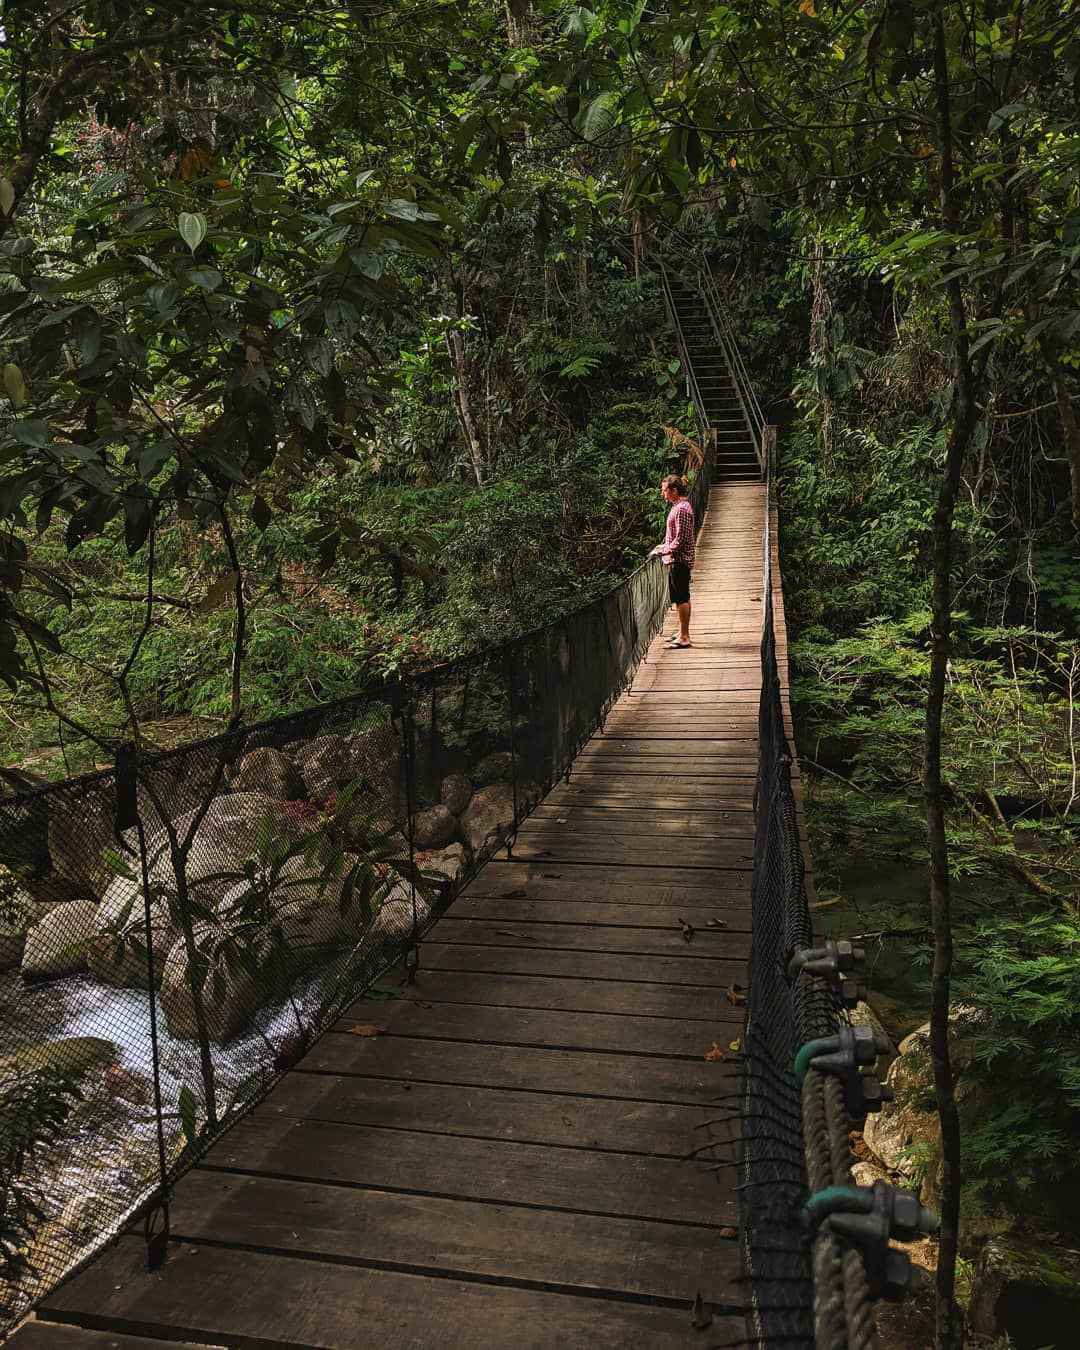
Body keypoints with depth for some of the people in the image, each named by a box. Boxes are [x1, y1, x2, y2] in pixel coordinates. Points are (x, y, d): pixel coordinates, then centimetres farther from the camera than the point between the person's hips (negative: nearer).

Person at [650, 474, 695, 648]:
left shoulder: (681, 509, -18)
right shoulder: (679, 506, 14)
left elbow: (680, 540, -22)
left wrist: (662, 550, -15)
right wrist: (663, 546, 15)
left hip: (679, 560, -11)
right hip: (679, 560, 11)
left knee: (681, 598, -7)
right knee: (682, 598, 17)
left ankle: (684, 637, -4)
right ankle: (682, 632, 27)